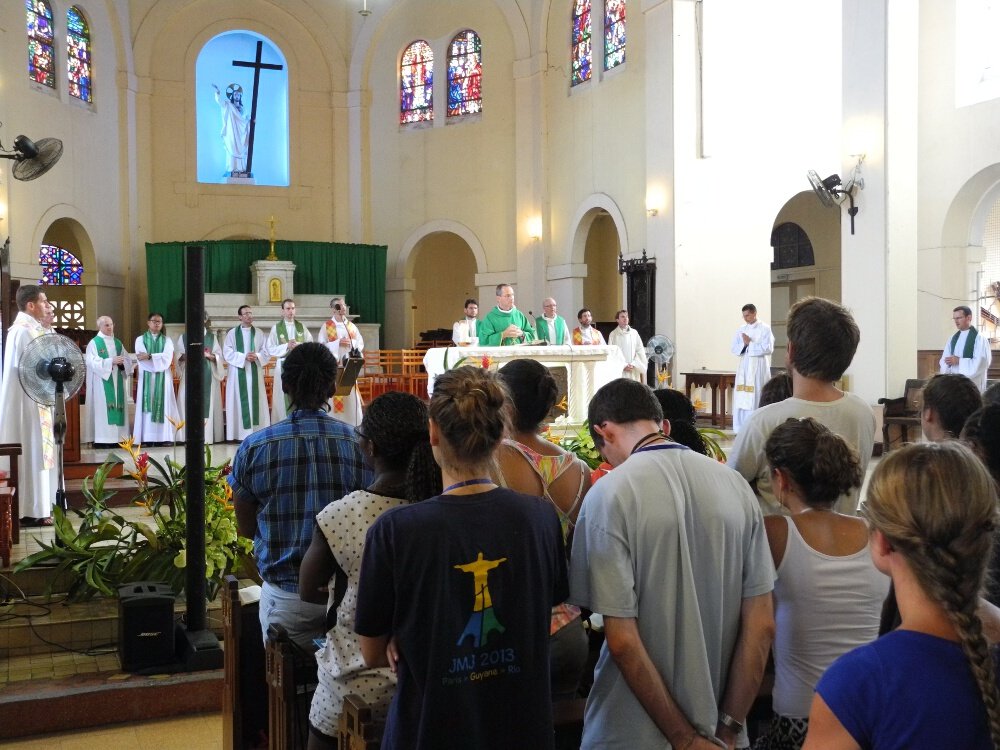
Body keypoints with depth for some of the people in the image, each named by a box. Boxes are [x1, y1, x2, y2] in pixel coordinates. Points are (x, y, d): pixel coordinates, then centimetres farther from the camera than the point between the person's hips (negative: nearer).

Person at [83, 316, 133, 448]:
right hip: (102, 381, -5)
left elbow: (128, 360, 13)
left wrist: (123, 362, -10)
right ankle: (101, 439, -12)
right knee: (102, 407, -10)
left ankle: (117, 437, 3)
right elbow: (92, 362, -13)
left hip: (117, 381, 5)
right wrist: (111, 361, -20)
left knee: (118, 406, 2)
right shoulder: (94, 343, -1)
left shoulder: (118, 343, 16)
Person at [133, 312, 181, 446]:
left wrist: (149, 357, -18)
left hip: (163, 378, 1)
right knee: (148, 404, -5)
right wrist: (159, 360, -13)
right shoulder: (140, 339, 8)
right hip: (147, 377, -1)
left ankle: (164, 436, -3)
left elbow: (167, 357, -7)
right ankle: (148, 437, -6)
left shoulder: (167, 340, 11)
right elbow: (141, 358, -7)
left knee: (163, 404, -2)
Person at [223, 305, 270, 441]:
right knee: (240, 402, -3)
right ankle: (241, 433, -2)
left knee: (255, 401, 1)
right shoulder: (232, 333, 4)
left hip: (255, 372, 2)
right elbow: (227, 353, -4)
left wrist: (257, 356, -14)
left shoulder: (259, 333, 10)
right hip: (238, 373, -2)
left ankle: (257, 432, 2)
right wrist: (244, 357, -15)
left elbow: (266, 352, 6)